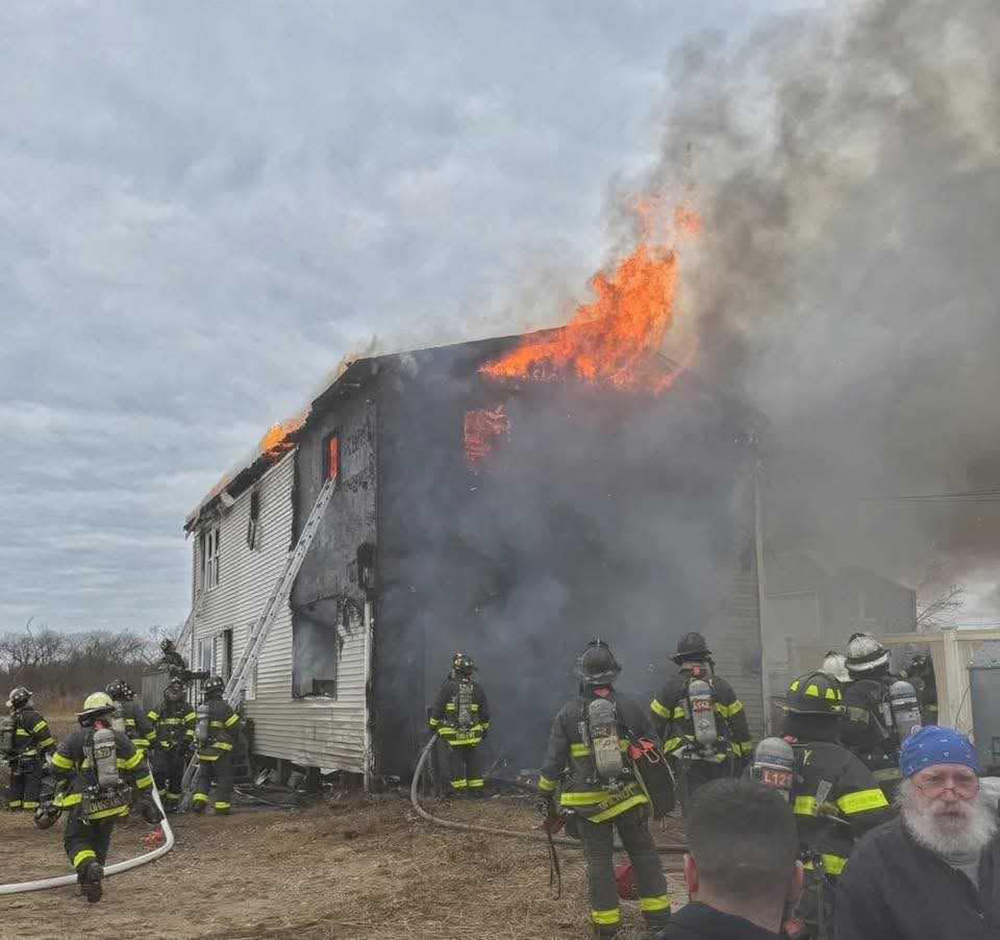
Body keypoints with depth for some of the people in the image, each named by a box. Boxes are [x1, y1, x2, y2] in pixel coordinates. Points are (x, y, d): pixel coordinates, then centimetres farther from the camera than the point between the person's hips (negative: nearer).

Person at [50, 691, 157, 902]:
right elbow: (139, 769, 4)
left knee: (76, 841, 7)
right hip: (113, 804, 3)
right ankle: (90, 881, 24)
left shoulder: (75, 739, -4)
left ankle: (89, 868, -21)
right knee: (100, 842, 23)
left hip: (84, 804, -3)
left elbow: (57, 769, 3)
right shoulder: (120, 739, 2)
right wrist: (146, 798, 11)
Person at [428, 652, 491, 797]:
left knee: (456, 760, 5)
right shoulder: (477, 688, 2)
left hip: (453, 733, -3)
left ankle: (459, 789, 8)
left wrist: (433, 725, 9)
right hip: (473, 733, 3)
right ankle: (476, 789, 14)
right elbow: (485, 712, 9)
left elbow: (437, 709, -5)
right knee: (473, 760, 10)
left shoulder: (447, 686, -9)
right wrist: (485, 729, 22)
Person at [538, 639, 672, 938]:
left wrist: (546, 795, 11)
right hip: (629, 796, 1)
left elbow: (553, 760, -1)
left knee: (599, 862, 7)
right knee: (643, 854, 13)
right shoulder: (631, 707, -2)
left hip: (589, 802, -1)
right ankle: (657, 915, 17)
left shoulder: (568, 713, -5)